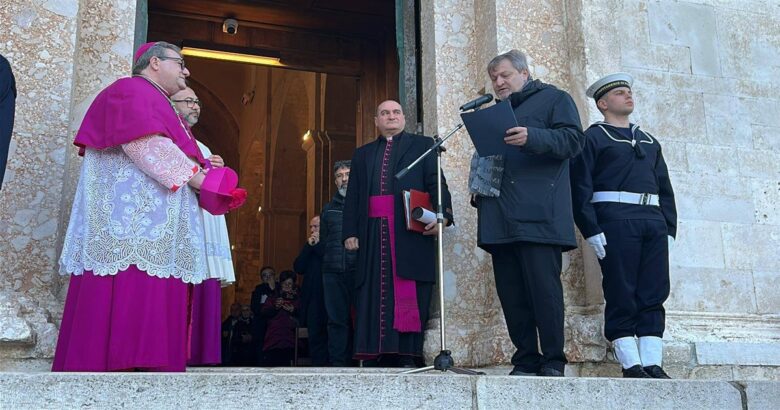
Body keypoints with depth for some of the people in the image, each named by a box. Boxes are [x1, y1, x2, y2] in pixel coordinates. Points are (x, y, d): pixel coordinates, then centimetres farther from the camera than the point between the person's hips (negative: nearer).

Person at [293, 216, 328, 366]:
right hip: (312, 300, 5)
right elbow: (298, 268, 5)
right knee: (315, 337, 2)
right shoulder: (308, 247, 18)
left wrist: (318, 244, -7)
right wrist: (309, 246, -3)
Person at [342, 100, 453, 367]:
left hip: (410, 230, -3)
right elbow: (352, 197, 17)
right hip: (373, 232, 3)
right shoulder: (363, 154, 23)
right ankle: (373, 354, 2)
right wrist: (350, 232, 4)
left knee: (408, 294, -6)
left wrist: (441, 215, -15)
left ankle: (407, 354, -4)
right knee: (373, 293, -1)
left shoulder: (421, 145, 14)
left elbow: (436, 184, 2)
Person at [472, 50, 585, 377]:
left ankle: (553, 362, -2)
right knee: (511, 293, 2)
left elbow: (573, 139, -5)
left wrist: (532, 138, -21)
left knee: (544, 287, -9)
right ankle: (525, 362, 8)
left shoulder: (554, 98, 10)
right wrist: (478, 192, 12)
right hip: (500, 217, 7)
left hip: (538, 215, -6)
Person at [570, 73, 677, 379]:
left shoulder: (649, 141, 25)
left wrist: (669, 228, 10)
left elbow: (665, 188, 22)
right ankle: (632, 365, -2)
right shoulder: (593, 138, 7)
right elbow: (580, 187, -3)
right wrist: (591, 231, -13)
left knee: (654, 295, 1)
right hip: (615, 222, -5)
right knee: (621, 296, -5)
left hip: (654, 222, 6)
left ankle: (652, 364, 3)